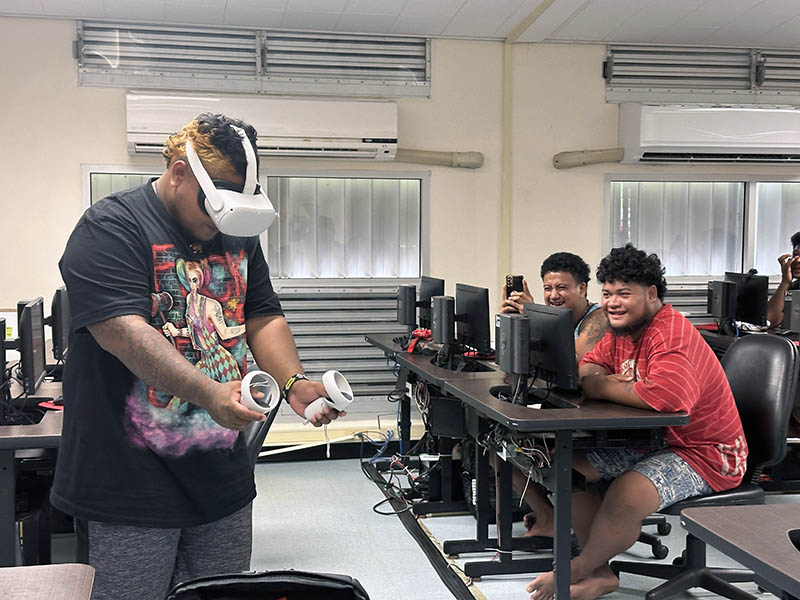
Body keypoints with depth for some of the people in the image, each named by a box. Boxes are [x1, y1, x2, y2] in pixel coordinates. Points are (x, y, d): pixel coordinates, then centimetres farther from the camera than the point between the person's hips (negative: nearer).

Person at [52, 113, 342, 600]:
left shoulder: (240, 236, 12)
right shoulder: (112, 227, -12)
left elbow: (264, 319, 14)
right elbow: (123, 330, -23)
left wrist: (293, 383, -5)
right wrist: (209, 393, -33)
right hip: (130, 483, -6)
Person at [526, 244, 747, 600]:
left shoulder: (673, 336, -26)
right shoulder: (621, 329, 5)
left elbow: (666, 396, -42)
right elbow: (588, 367, 12)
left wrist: (601, 387, -26)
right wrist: (602, 378, -15)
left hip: (703, 454, -10)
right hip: (648, 442, 10)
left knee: (625, 497, -30)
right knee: (569, 466, -1)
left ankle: (574, 570, -2)